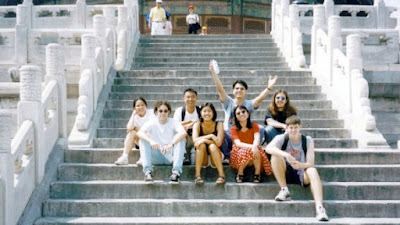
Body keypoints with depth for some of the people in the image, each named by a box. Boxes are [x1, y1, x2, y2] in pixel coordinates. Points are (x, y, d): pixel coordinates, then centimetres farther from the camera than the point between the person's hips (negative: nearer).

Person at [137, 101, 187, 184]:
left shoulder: (173, 122, -5)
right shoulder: (152, 123, -3)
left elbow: (183, 133, -27)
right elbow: (139, 133, -23)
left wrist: (171, 144, -43)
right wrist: (151, 141, -42)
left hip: (171, 157, -1)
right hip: (156, 158, 1)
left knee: (181, 139, -24)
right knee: (143, 139, -19)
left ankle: (176, 172, -33)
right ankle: (148, 172, -29)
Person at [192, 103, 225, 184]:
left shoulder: (219, 125, -7)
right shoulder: (197, 125, -3)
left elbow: (219, 142, -22)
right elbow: (195, 140, -22)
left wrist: (204, 139, -22)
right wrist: (210, 136, -25)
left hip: (216, 158, -1)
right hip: (203, 160, 1)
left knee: (212, 146, -30)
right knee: (201, 145, -27)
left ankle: (221, 175, -33)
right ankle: (197, 175, -31)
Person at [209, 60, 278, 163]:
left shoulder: (249, 104, 3)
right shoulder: (228, 102, 2)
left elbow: (260, 98, -15)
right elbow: (220, 89, -11)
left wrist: (269, 88, -34)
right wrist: (213, 72, -23)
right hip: (229, 137, 0)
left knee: (260, 128, -25)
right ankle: (227, 156, -11)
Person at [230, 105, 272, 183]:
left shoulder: (254, 126, 2)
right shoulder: (234, 129, -3)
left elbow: (257, 138, -18)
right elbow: (238, 144, -19)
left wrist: (255, 146, -43)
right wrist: (251, 146, -37)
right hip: (238, 156, -1)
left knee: (256, 150, -33)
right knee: (248, 151, -35)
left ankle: (257, 174, -20)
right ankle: (240, 174, -16)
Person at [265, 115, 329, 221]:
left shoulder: (308, 140, -3)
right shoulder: (281, 138, -5)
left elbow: (310, 164, -11)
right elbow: (268, 148, -27)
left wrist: (300, 165, -34)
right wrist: (285, 155, -42)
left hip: (302, 174, 0)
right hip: (286, 174, 1)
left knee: (312, 171, -34)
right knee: (275, 156, -25)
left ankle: (319, 208, -48)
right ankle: (284, 190, -21)